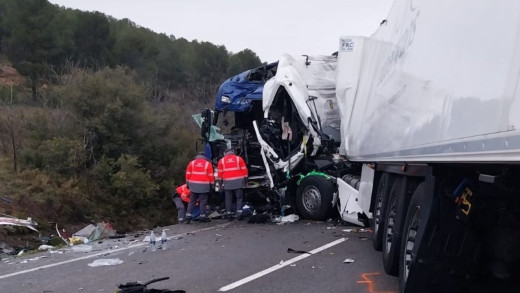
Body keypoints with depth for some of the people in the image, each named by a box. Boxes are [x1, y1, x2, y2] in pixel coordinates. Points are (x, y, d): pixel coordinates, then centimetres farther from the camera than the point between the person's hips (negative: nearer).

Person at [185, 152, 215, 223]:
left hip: (193, 185, 3)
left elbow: (188, 174, 7)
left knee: (192, 201, 7)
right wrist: (212, 185, 7)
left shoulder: (192, 163, 8)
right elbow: (211, 175, 1)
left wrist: (188, 183, 14)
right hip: (204, 185, -3)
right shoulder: (207, 163, 2)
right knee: (203, 201, 2)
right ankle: (202, 216, 1)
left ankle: (188, 216, 3)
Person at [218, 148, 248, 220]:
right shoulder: (238, 158, 6)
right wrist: (246, 181, 7)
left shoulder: (222, 160, 9)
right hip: (238, 181, -1)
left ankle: (228, 213, 6)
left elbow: (220, 173, 7)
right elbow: (244, 170, 2)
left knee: (228, 199, 7)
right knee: (239, 198, 4)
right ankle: (239, 212, -6)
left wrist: (220, 184, 12)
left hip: (227, 182, 1)